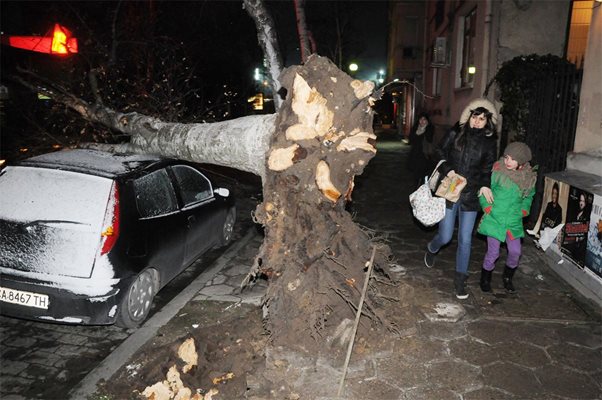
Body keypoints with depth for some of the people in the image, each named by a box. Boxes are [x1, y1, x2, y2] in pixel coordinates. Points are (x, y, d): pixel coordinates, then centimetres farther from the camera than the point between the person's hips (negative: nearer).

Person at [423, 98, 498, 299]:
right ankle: (431, 249, 40)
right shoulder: (455, 134, -4)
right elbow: (440, 153, 5)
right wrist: (448, 170, -12)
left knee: (465, 240, 5)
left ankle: (460, 279, 20)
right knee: (445, 237, 3)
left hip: (471, 196, 2)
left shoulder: (489, 142, 1)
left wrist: (485, 185, -10)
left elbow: (488, 168, 9)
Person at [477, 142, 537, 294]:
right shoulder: (497, 170, -13)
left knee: (515, 252, 7)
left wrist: (524, 210, 5)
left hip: (514, 221, 4)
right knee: (493, 252, -1)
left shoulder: (529, 176, -1)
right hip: (495, 218, -3)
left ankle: (507, 278, 35)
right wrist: (487, 206, -9)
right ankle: (485, 279, 24)